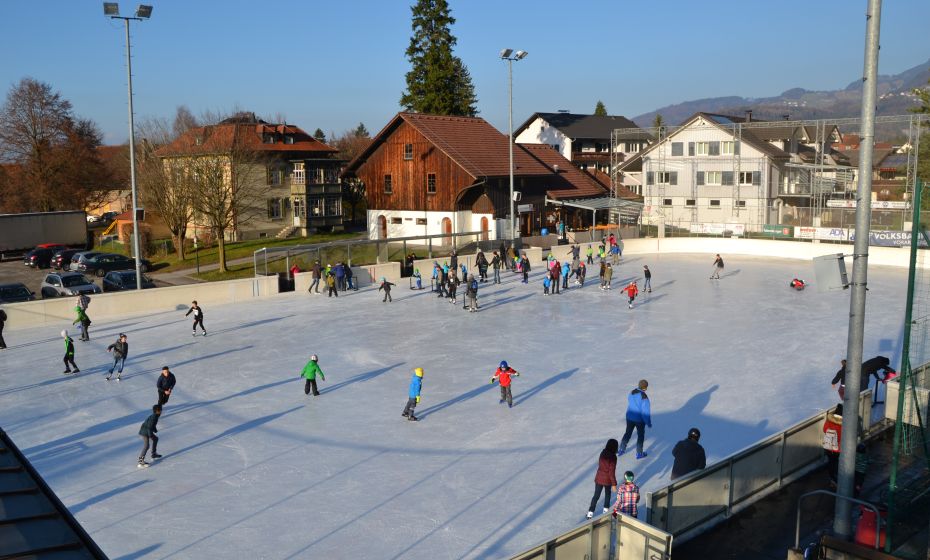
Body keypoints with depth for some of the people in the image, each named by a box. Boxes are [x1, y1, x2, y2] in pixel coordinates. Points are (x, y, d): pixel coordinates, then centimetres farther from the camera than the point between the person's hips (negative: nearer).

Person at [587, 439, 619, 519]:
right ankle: (606, 509, 36)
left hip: (599, 478, 4)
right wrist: (614, 484, -14)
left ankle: (590, 513, 9)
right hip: (607, 479, -4)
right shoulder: (613, 457, -23)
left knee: (596, 496, 11)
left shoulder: (603, 453, -5)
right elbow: (612, 471, -21)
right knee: (608, 494, 24)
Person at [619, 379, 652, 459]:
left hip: (629, 417, 5)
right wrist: (649, 423, -11)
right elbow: (646, 411, -22)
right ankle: (639, 453, 25)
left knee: (627, 433, 22)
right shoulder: (644, 397, -25)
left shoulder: (631, 393, -6)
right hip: (639, 419, -5)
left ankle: (622, 450, 31)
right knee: (640, 435, 15)